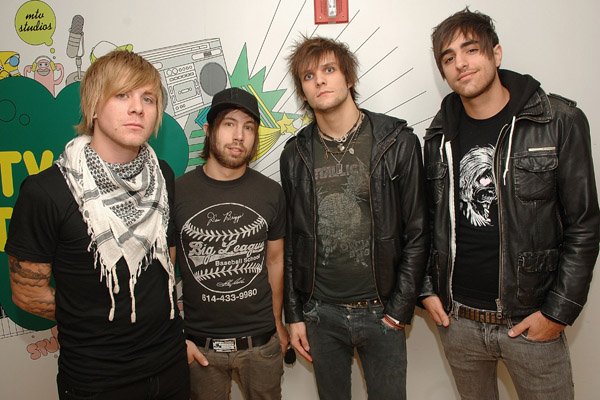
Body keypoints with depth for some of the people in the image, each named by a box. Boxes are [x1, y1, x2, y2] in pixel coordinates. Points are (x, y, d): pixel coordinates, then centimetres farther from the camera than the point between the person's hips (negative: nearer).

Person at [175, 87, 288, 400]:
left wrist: (277, 321, 10)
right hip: (201, 345, -1)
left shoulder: (271, 193, -4)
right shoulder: (177, 193, -10)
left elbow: (275, 259, 6)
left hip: (262, 342, 2)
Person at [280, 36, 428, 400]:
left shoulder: (398, 142, -6)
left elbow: (417, 233, -4)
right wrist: (294, 315, 5)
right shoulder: (296, 155, 1)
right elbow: (291, 241, 5)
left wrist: (400, 308, -6)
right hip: (320, 312, 2)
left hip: (381, 311, -2)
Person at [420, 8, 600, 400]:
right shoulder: (440, 135, 2)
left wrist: (559, 311, -8)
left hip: (531, 321, -2)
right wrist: (428, 289, 4)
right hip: (456, 318, 3)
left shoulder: (560, 122, -7)